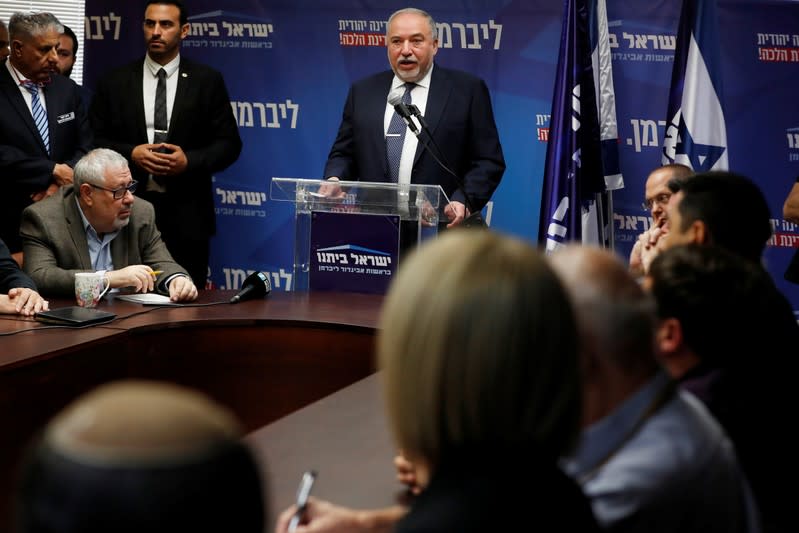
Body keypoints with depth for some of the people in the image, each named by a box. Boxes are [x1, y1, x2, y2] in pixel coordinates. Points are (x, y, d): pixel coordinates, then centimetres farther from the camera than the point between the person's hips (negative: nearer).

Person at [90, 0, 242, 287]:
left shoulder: (207, 81, 6)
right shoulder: (114, 82, 8)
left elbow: (229, 144, 5)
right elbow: (94, 140, 7)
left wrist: (190, 160, -11)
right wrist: (130, 154, -10)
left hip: (186, 213, 0)